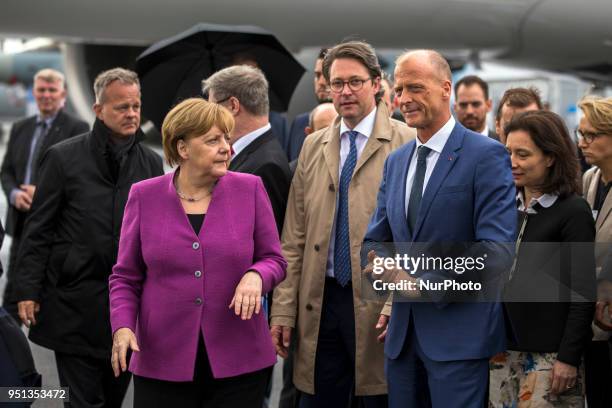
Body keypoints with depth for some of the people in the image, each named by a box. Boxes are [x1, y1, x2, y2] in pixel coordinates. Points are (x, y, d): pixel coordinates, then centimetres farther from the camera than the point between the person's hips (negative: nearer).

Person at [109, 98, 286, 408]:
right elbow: (126, 277, 6)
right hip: (163, 363, 0)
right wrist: (122, 327, -10)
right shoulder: (144, 196, 2)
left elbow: (274, 260, 5)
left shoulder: (250, 189, 1)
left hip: (238, 361, 0)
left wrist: (255, 276, -17)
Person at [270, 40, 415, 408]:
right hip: (319, 300, 4)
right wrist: (284, 309, 5)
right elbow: (294, 237, 10)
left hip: (377, 303, -4)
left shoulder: (405, 144, -4)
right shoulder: (313, 146, 11)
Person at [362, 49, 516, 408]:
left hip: (460, 334, -6)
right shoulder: (395, 161, 13)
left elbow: (496, 251, -17)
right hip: (402, 333, 6)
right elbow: (376, 240, 15)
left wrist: (423, 281, -17)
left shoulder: (487, 156, -9)